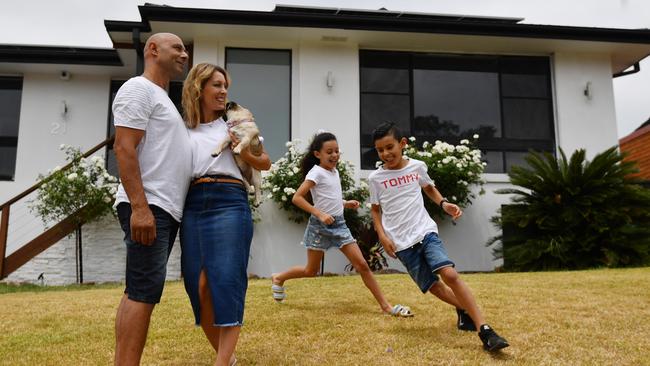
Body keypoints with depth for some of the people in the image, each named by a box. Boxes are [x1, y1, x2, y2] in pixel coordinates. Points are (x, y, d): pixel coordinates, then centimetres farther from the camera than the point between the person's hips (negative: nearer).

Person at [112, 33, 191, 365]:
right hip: (147, 206, -9)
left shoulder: (163, 99, 26)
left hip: (165, 209, 9)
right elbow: (124, 148, -15)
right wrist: (139, 207, -23)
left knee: (140, 290, 8)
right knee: (144, 289, -12)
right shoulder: (138, 88, -3)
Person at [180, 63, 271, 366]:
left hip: (229, 202, -2)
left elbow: (266, 163, 14)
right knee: (198, 285, -1)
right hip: (193, 206, 3)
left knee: (226, 282, -9)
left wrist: (244, 153, -4)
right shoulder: (183, 130, 17)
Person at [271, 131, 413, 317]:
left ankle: (386, 306, 2)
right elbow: (296, 198, -21)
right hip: (320, 226, -6)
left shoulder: (334, 171, 11)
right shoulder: (316, 172, -13)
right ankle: (278, 278, 35)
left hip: (339, 224, 6)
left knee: (362, 265, -1)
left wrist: (346, 203, 4)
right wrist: (320, 214, -28)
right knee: (311, 270, 8)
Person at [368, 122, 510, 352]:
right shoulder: (375, 178, -2)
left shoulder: (417, 166, 2)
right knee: (432, 286, 4)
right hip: (401, 243, 1)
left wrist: (444, 204, 3)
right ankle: (463, 309, 33)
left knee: (450, 274, -20)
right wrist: (382, 235, -3)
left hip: (425, 231, 0)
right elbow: (375, 209, 11)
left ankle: (485, 331, -17)